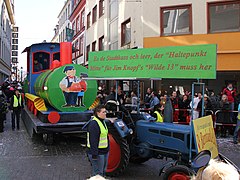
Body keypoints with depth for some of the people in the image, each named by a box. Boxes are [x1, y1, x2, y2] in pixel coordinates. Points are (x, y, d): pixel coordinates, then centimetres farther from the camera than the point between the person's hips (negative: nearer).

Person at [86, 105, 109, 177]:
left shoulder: (102, 121, 12)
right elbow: (93, 140, -24)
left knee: (103, 172, 20)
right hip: (97, 153, -10)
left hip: (104, 151, 10)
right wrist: (94, 154, -25)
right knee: (98, 174, 0)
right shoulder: (93, 124, -20)